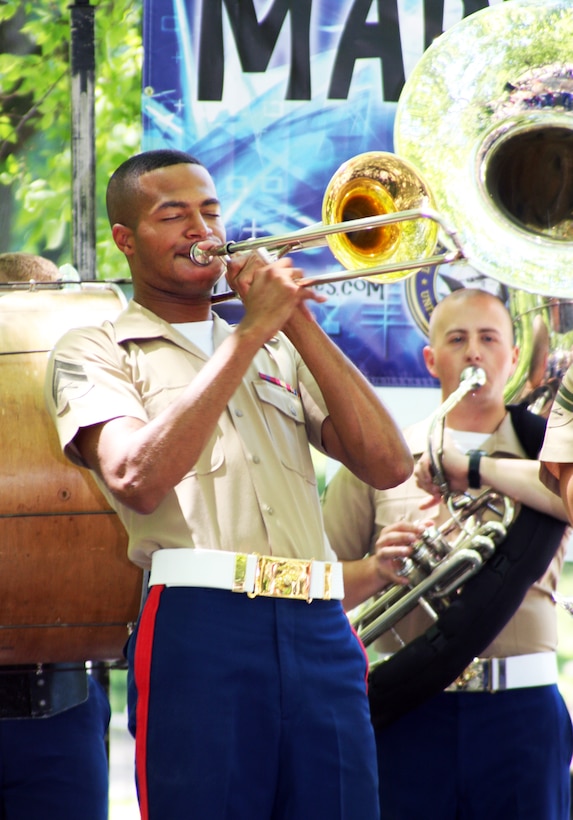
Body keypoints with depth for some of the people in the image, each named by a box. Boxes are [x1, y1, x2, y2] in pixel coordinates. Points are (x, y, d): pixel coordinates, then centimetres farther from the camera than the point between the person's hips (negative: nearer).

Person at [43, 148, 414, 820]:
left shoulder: (279, 349, 24)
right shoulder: (93, 353, 9)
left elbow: (388, 464, 11)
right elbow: (139, 479, -11)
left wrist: (300, 325, 3)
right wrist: (249, 333, -7)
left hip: (321, 634, 4)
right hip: (199, 623, -4)